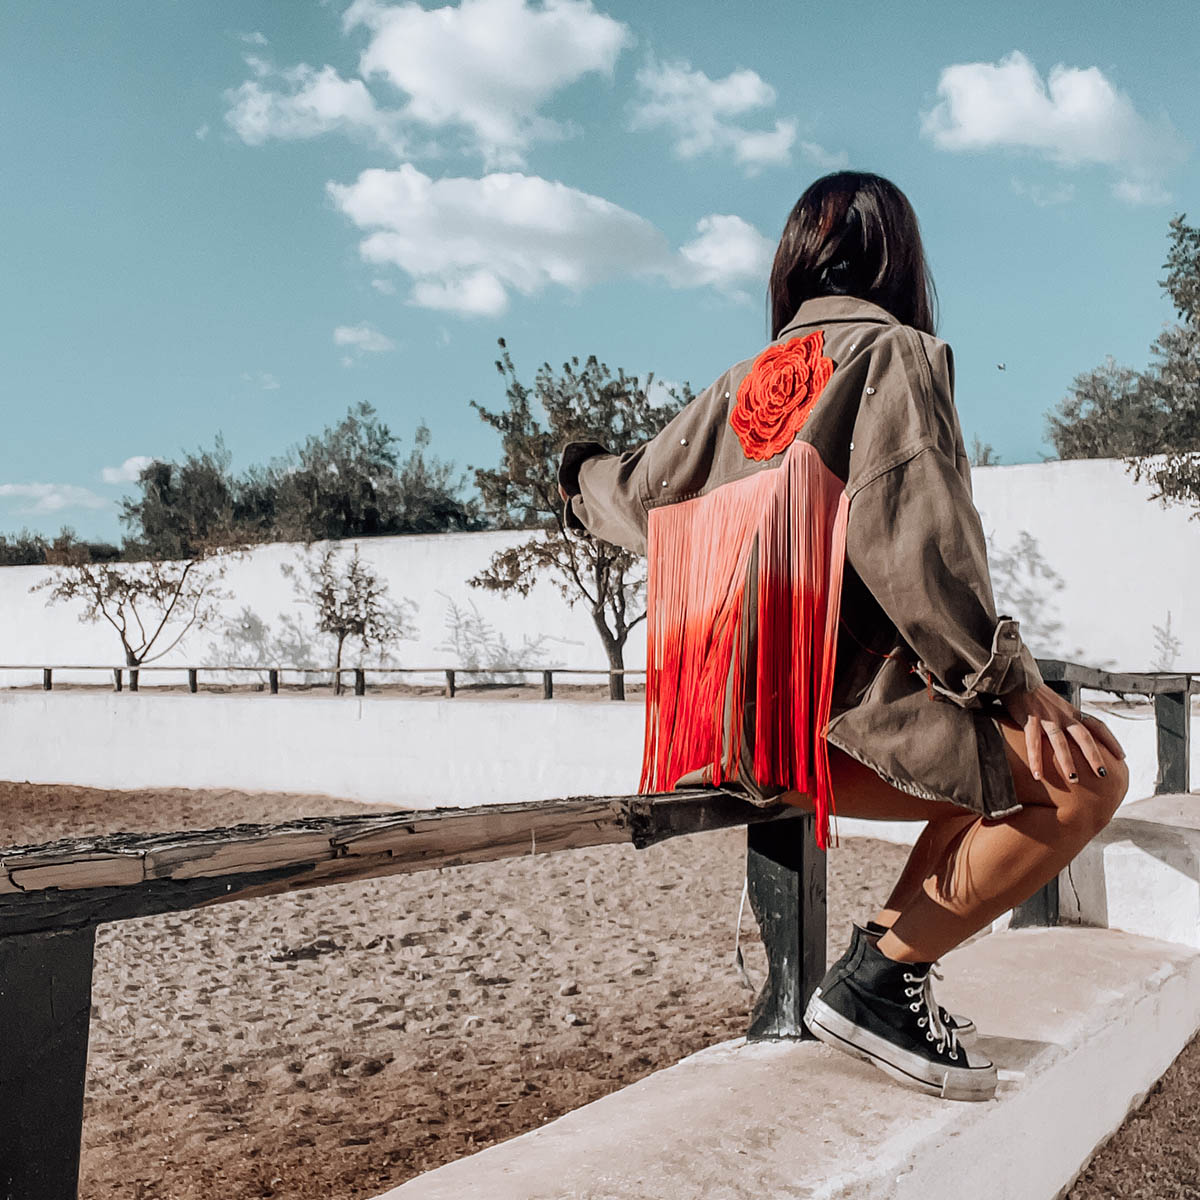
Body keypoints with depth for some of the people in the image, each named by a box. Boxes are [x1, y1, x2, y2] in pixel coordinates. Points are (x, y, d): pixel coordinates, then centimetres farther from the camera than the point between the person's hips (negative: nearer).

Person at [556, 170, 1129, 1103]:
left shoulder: (742, 384, 18)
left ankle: (887, 961, 21)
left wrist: (582, 474, 54)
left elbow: (639, 493, 31)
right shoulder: (893, 352, -2)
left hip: (741, 721, 8)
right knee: (1085, 774, -9)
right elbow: (907, 535, -17)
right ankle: (880, 974, -10)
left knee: (1004, 768, 27)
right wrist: (1009, 676, -16)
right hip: (836, 712, -8)